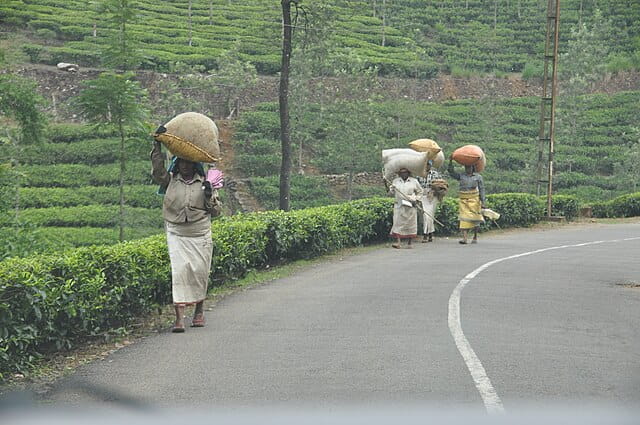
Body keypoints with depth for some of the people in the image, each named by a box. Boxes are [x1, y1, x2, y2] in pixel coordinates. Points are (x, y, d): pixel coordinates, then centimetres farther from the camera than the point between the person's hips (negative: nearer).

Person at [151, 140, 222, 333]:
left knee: (200, 271, 3)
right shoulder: (170, 180, 7)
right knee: (179, 270, -12)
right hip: (177, 235, -1)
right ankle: (179, 317, -17)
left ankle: (199, 310, 26)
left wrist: (209, 196, -9)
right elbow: (157, 170, -11)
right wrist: (157, 147, -15)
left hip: (200, 236, 1)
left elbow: (216, 211, 10)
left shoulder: (204, 183, 8)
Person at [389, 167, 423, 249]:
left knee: (410, 224, 2)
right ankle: (398, 242, -12)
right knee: (398, 223, -8)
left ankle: (409, 243, 10)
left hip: (410, 206, -1)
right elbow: (393, 192, 18)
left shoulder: (414, 181, 4)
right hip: (399, 206, 1)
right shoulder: (395, 181, 10)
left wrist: (416, 200, -1)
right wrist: (390, 188, -4)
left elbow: (420, 192, 13)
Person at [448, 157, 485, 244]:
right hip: (463, 200, 1)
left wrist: (482, 201, -4)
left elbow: (481, 189, 2)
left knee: (474, 219, 4)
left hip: (474, 200, -1)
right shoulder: (461, 176, 9)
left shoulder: (478, 177, 4)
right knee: (464, 218, -10)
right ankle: (465, 237, -18)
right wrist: (450, 162, -4)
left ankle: (475, 237, 19)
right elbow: (451, 172, 7)